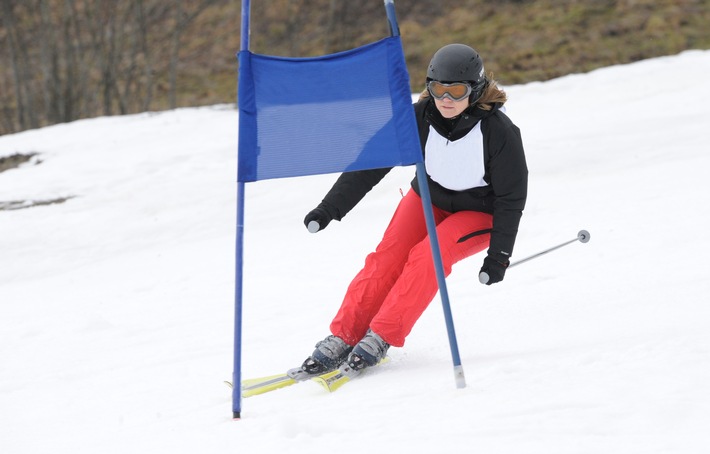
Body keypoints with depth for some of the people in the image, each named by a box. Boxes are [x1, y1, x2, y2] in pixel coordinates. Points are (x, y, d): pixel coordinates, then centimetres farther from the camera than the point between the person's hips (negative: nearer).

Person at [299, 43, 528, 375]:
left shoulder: (499, 132, -25)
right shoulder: (419, 118, -18)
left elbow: (511, 197, -15)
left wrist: (499, 253, -17)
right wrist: (329, 209, -17)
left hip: (479, 213, -3)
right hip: (428, 198, 3)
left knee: (427, 255, -27)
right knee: (388, 257, -18)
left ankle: (381, 338, -23)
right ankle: (343, 338, -15)